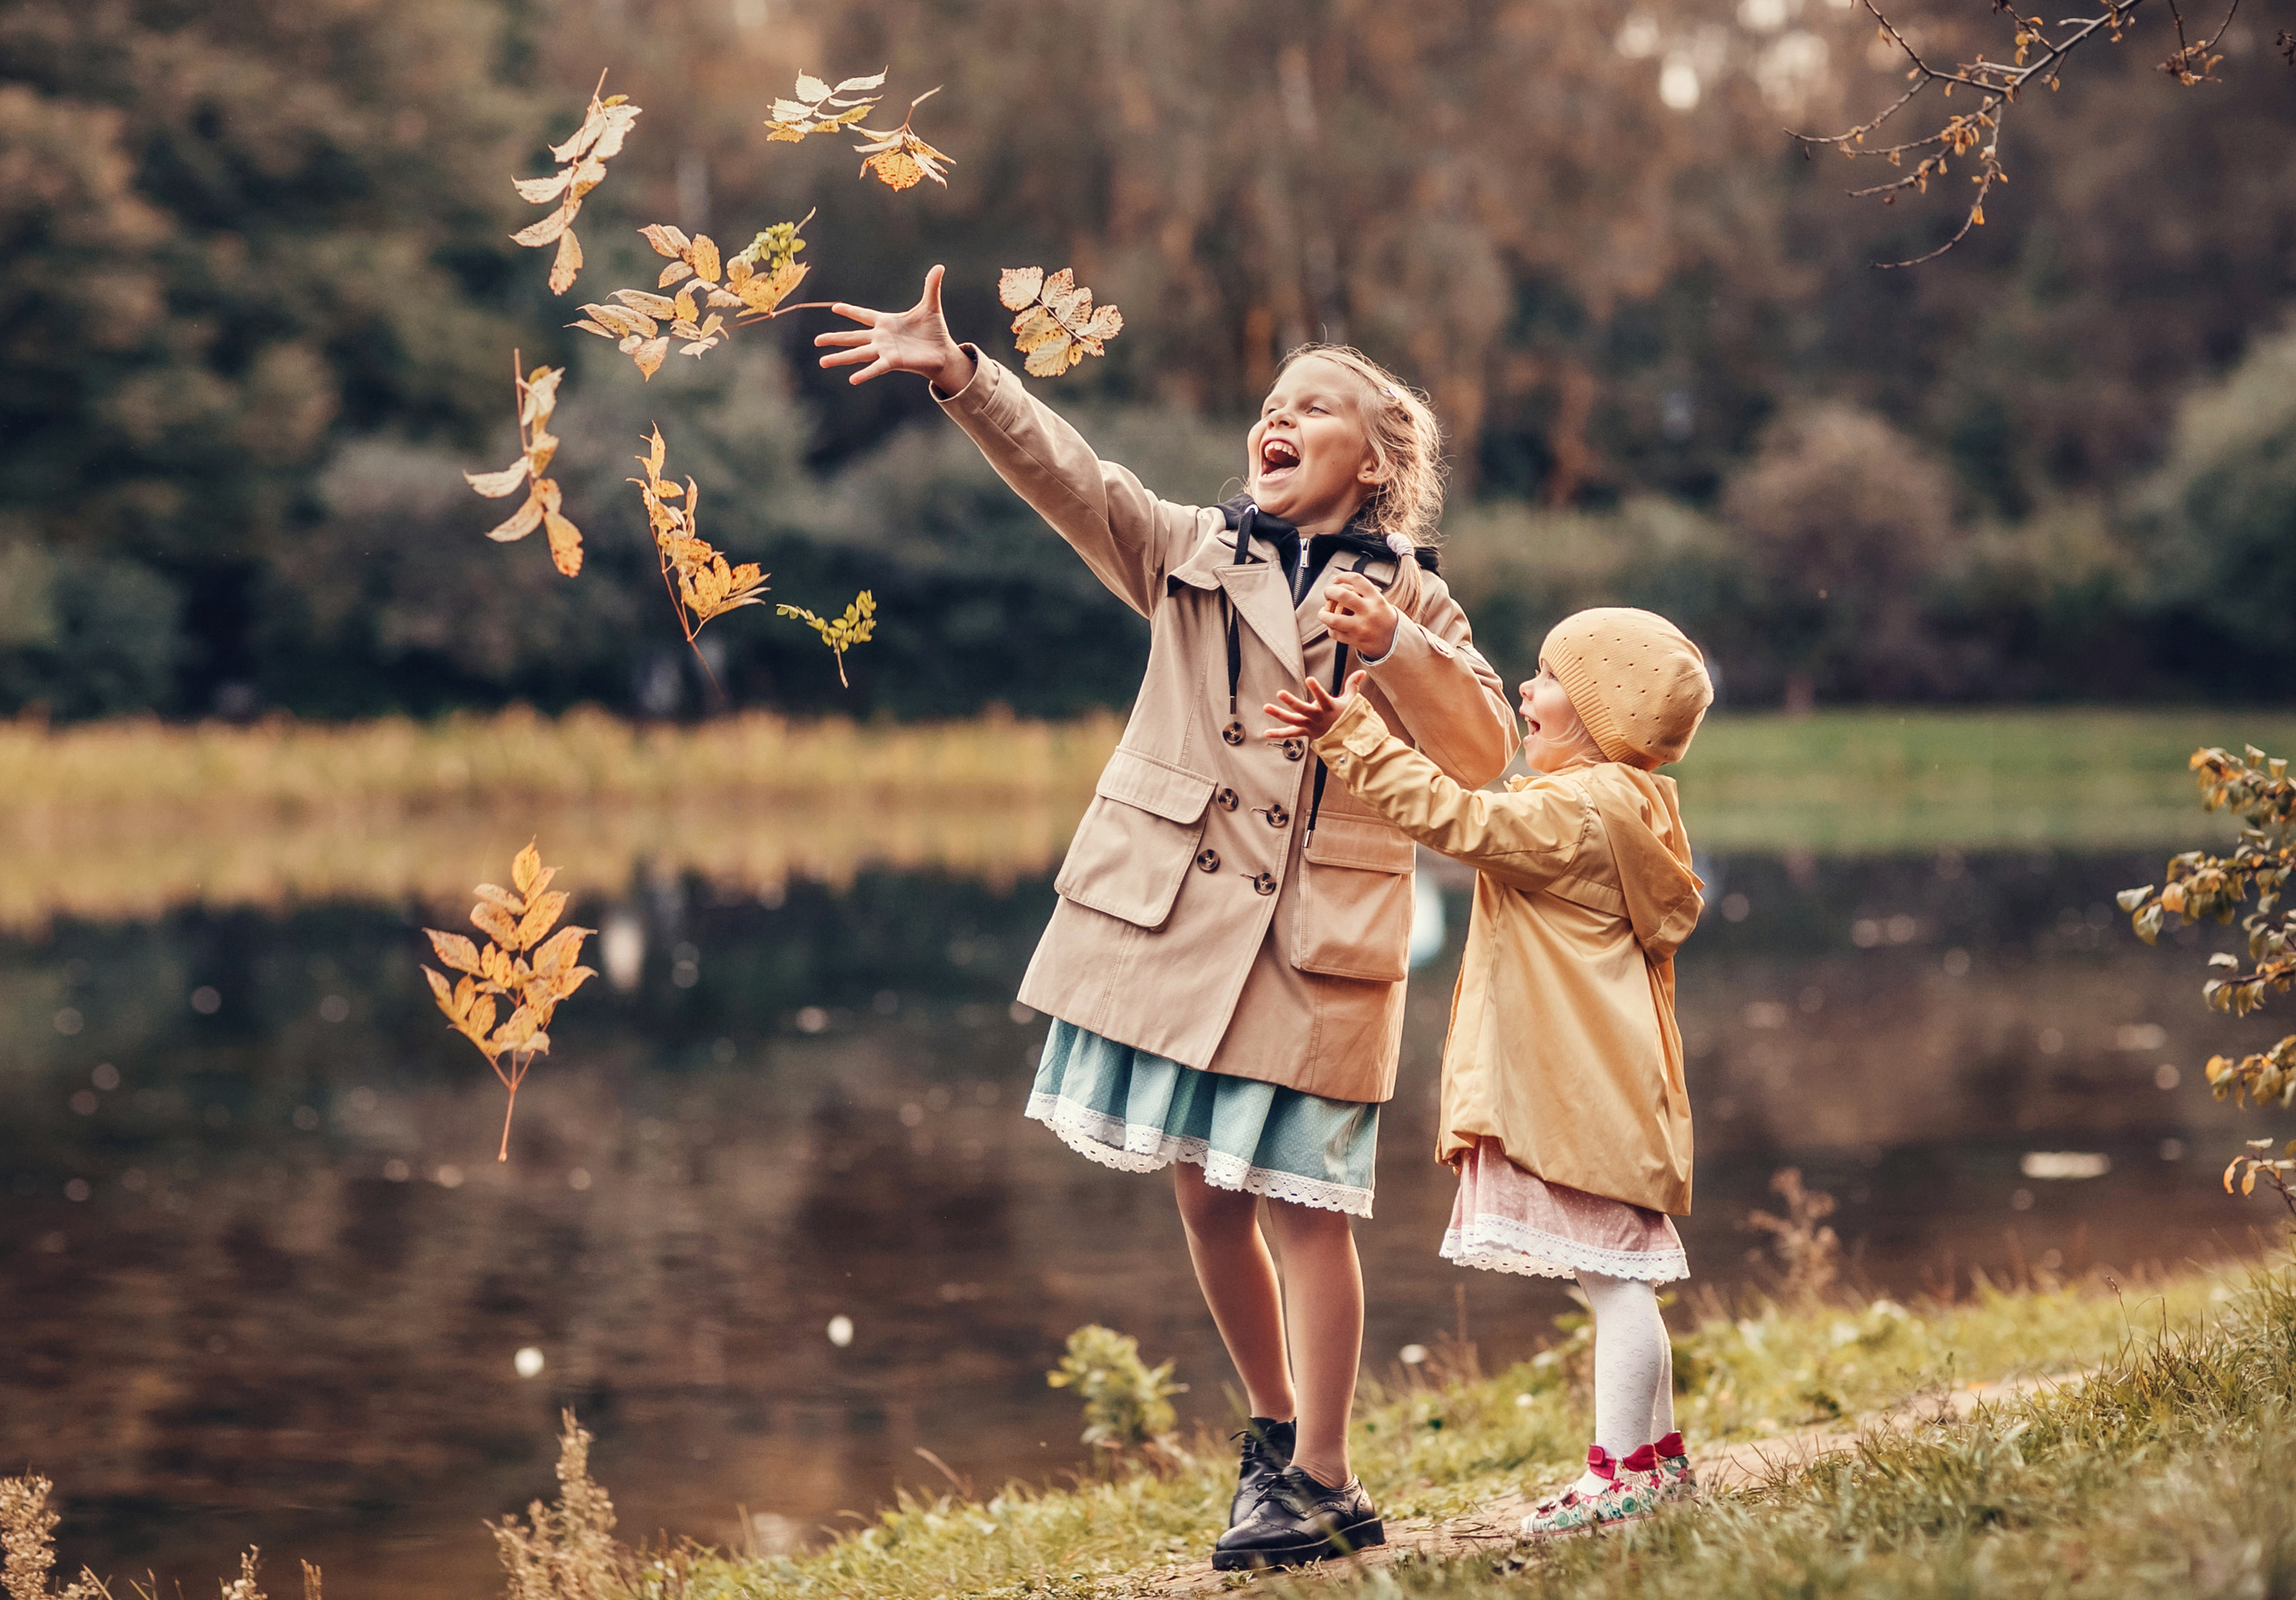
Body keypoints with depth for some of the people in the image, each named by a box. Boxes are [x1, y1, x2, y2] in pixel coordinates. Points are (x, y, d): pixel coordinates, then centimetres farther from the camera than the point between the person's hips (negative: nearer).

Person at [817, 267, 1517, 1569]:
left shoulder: (1410, 598, 7)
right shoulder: (1194, 553, 10)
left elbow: (1487, 751, -3)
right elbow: (1069, 473, -4)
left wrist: (1392, 647, -17)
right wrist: (958, 374, -18)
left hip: (1316, 942, -3)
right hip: (1174, 919, 3)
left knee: (1305, 1203, -4)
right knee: (1205, 1197, 9)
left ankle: (1322, 1484, 4)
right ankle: (1276, 1428, 28)